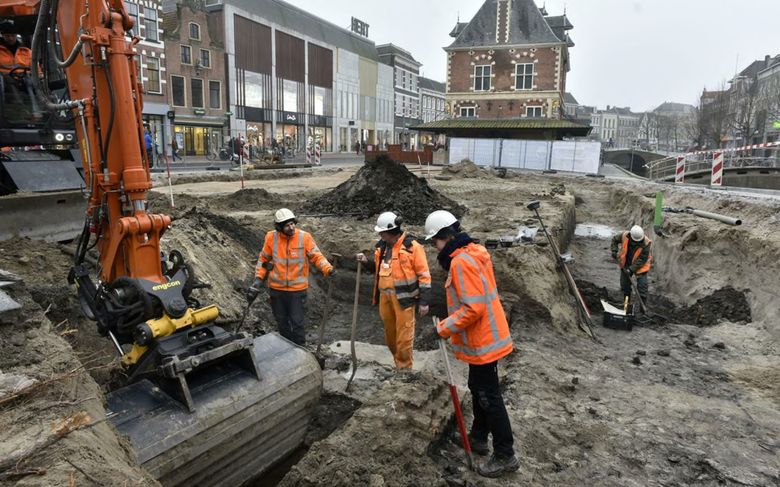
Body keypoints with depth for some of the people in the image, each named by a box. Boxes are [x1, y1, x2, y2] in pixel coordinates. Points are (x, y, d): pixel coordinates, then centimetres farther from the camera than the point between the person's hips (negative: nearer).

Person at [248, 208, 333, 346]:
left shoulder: (304, 237, -13)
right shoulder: (271, 238, -6)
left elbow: (316, 256, -11)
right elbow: (263, 259, 5)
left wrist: (328, 269, -29)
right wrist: (258, 280, -1)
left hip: (297, 289, -3)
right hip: (276, 288, 3)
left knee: (297, 322, 2)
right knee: (281, 321, 18)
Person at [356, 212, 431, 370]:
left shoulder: (412, 246, -13)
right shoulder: (381, 246, 7)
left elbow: (424, 275, -11)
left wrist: (424, 302, -12)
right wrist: (367, 261, 3)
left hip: (403, 296, -7)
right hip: (385, 295, 7)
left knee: (403, 333, -1)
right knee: (389, 330, 18)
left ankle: (404, 367, 14)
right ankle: (397, 360, 36)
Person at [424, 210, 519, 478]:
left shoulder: (461, 262, -24)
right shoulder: (473, 252, 7)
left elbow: (473, 308, -29)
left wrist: (446, 328, -17)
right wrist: (450, 322, 15)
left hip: (482, 341, -10)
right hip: (486, 337, 10)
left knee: (489, 397, 2)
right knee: (478, 389, 22)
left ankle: (505, 456, 16)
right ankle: (478, 437, 39)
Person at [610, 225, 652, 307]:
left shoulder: (646, 243, -26)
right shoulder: (624, 236, -19)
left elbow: (642, 259, -25)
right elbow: (615, 240, 2)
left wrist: (632, 269, -29)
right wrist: (614, 251, -11)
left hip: (640, 267, -3)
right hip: (625, 265, 4)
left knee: (642, 287, -7)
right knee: (624, 285, 15)